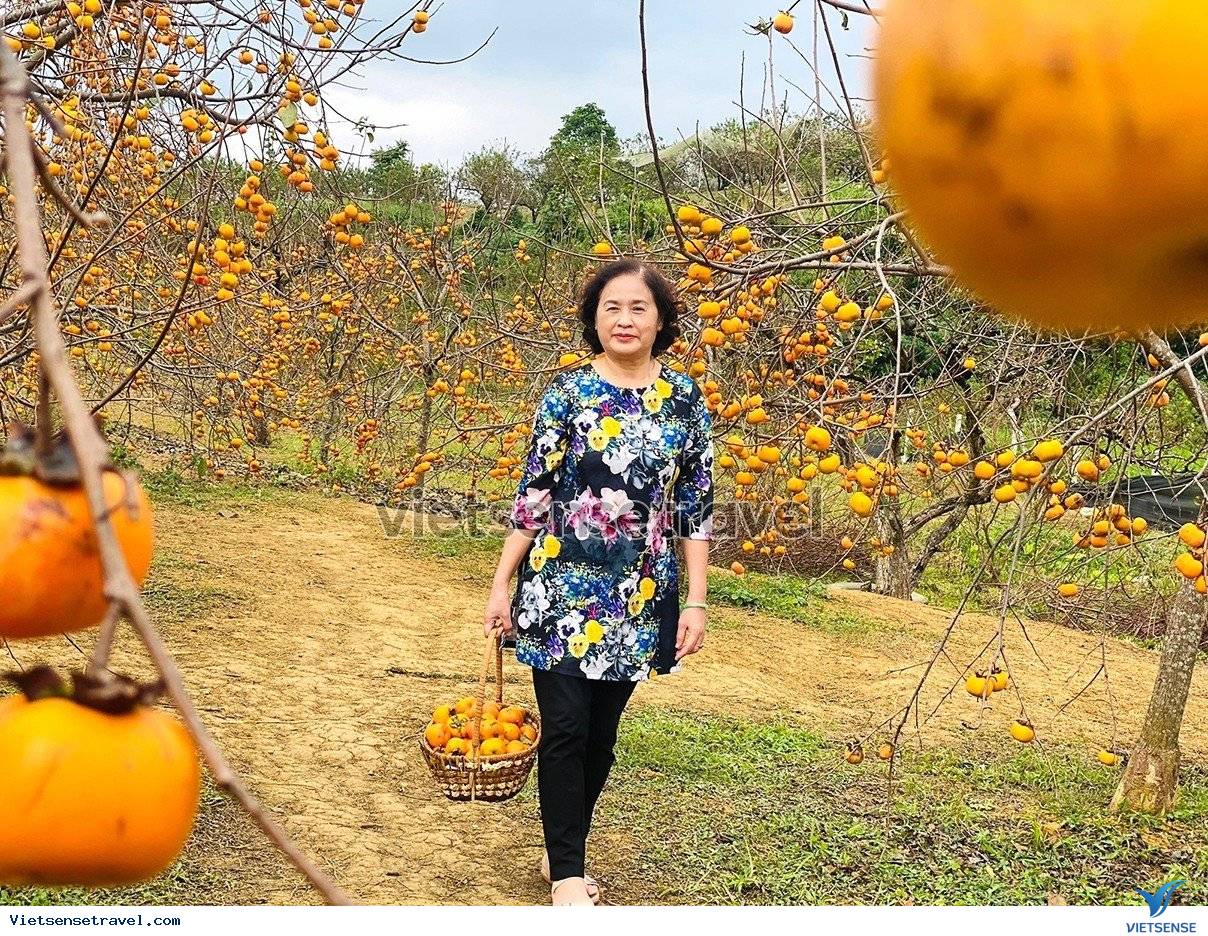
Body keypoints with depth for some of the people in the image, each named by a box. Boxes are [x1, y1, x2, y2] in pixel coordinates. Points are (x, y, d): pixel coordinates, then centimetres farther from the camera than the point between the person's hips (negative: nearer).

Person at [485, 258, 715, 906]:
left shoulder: (685, 401, 3)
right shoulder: (567, 390, -3)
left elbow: (696, 508, 4)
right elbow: (532, 493, -2)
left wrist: (695, 602, 1)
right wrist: (502, 584, -3)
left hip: (639, 599, 3)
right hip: (562, 589, -2)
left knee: (602, 732, 12)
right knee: (564, 729, -3)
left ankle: (563, 851, 30)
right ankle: (567, 875, 10)